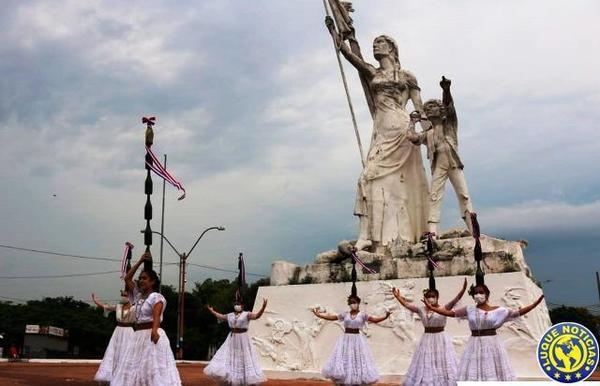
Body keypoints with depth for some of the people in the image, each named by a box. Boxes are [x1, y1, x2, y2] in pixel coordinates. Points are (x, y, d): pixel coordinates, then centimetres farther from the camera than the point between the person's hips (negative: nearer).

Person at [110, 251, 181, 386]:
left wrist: (154, 330, -44)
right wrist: (140, 261, 15)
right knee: (133, 370, 5)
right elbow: (127, 278, 19)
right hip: (138, 337, 8)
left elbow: (156, 315, -26)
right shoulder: (138, 296, 15)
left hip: (151, 336, -8)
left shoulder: (157, 297, -8)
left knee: (154, 370, -12)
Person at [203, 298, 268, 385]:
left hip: (242, 340, -5)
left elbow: (257, 316, -21)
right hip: (231, 340, 5)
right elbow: (220, 316, 26)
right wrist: (212, 311, 36)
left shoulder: (247, 314, -6)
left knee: (243, 360, -1)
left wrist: (263, 307, -36)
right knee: (228, 358, 2)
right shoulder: (230, 315, 9)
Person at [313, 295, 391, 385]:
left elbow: (375, 320, -15)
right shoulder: (345, 314, 3)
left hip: (357, 340, -1)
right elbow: (330, 317, 5)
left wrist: (385, 317, -31)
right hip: (345, 339, 2)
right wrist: (318, 315, -2)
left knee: (358, 360, 2)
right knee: (343, 360, 0)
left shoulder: (362, 315, -3)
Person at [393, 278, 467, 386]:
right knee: (425, 367, 10)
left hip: (441, 340, -3)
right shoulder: (421, 310, 1)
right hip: (426, 340, 4)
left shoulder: (443, 309, -11)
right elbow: (406, 304, 1)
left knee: (442, 365, 5)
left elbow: (455, 300, -25)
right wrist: (398, 297, -9)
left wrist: (463, 289, -38)